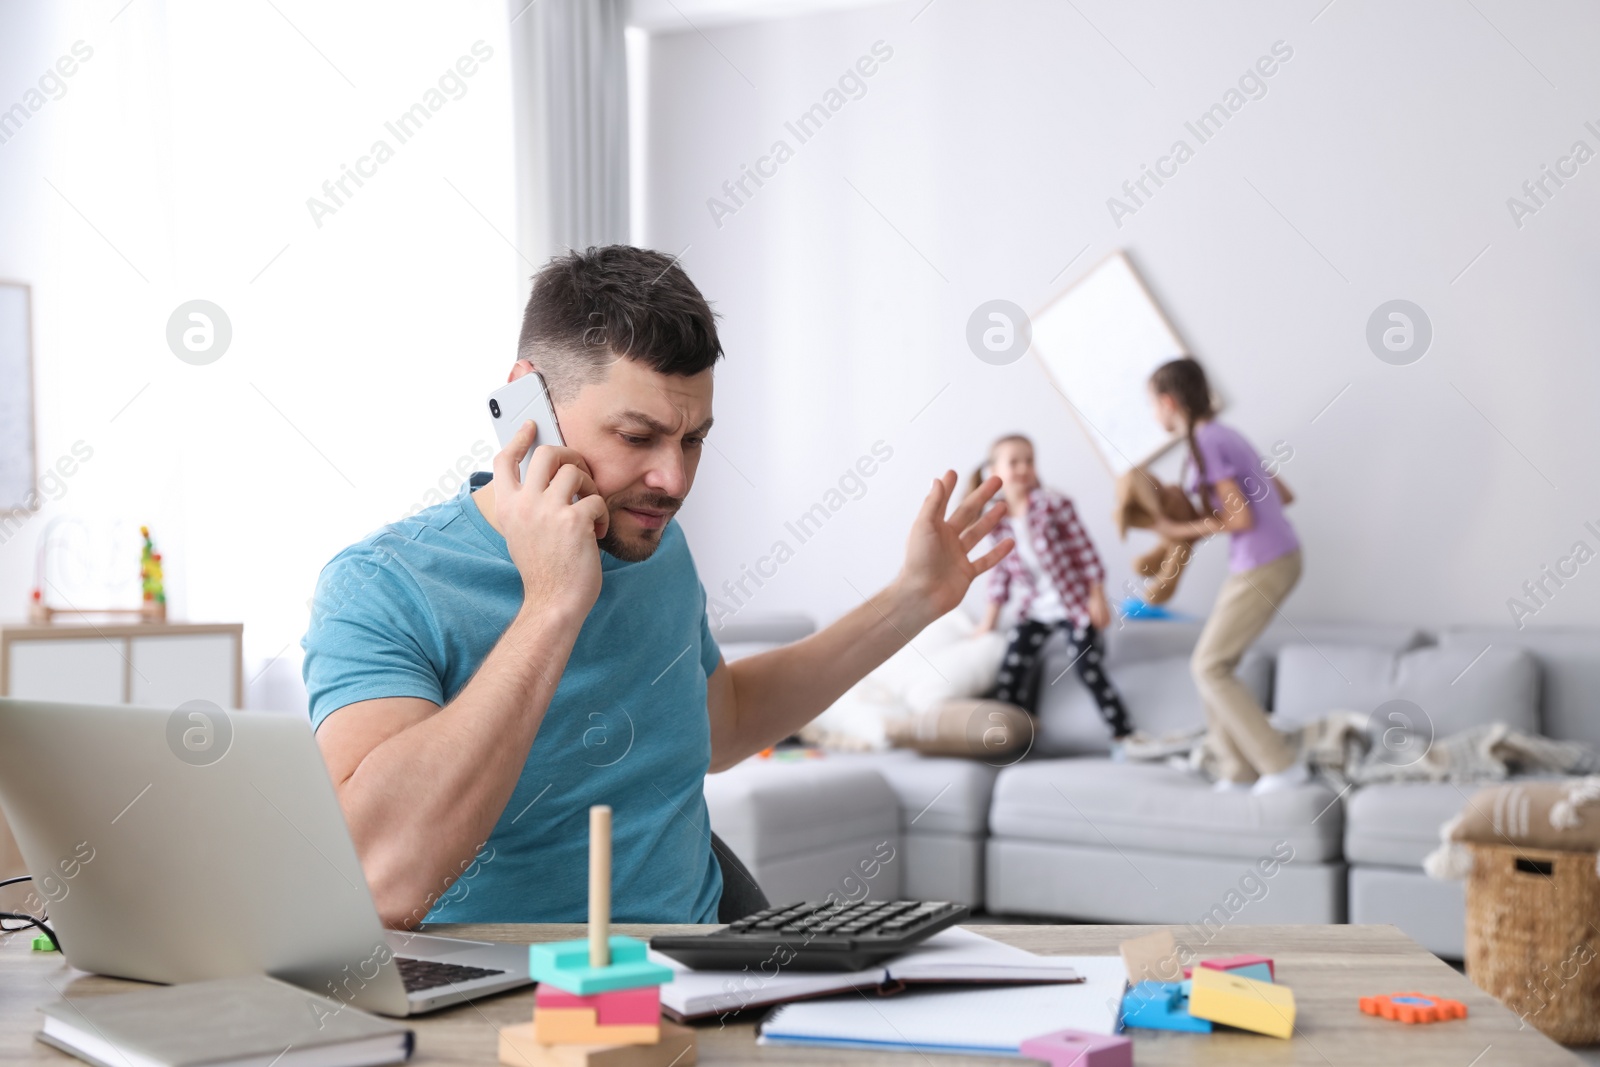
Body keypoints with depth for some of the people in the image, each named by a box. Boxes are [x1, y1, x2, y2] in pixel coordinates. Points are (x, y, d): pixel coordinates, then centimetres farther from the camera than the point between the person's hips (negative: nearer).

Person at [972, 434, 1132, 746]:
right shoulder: (998, 521, -1)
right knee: (1012, 667, -2)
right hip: (1036, 610, 5)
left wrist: (1097, 598, -12)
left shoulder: (1053, 504, -14)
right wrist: (991, 616, 11)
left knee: (1087, 666, -11)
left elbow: (1084, 549, -11)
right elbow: (1002, 569, 10)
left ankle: (1122, 736, -1)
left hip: (1075, 602, -5)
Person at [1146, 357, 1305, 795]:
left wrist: (1182, 530, -7)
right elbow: (1283, 495, 18)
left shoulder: (1206, 444, -14)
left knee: (1210, 667, -2)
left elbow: (1242, 518, -18)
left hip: (1261, 567, -9)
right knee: (1212, 663, 12)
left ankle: (1282, 766, -1)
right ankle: (1238, 770, 15)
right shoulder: (1225, 435, 14)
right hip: (1279, 559, 9)